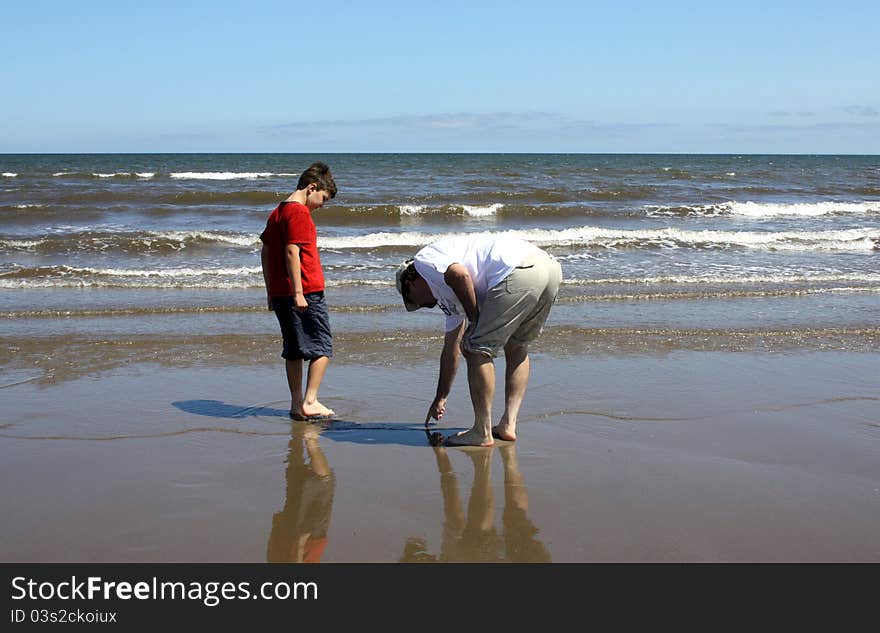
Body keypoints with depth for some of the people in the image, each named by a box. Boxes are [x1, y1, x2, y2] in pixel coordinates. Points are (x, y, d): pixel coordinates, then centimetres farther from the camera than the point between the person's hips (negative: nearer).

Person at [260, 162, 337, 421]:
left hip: (280, 293, 9)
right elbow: (292, 252, -20)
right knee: (322, 348, 0)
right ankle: (309, 402, -4)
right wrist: (298, 293, -20)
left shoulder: (277, 212, 17)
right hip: (307, 293, -9)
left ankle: (297, 404, 15)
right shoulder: (299, 212, -11)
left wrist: (271, 292, 20)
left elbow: (265, 252, 19)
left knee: (294, 350, 12)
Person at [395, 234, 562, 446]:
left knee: (477, 349, 0)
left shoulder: (424, 259, 13)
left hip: (519, 271, -10)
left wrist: (474, 320, 2)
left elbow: (461, 275, -10)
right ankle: (508, 425, 22)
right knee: (516, 348, 25)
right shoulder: (447, 293, 36)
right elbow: (450, 350, 42)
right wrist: (440, 399, 50)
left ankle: (482, 433, 5)